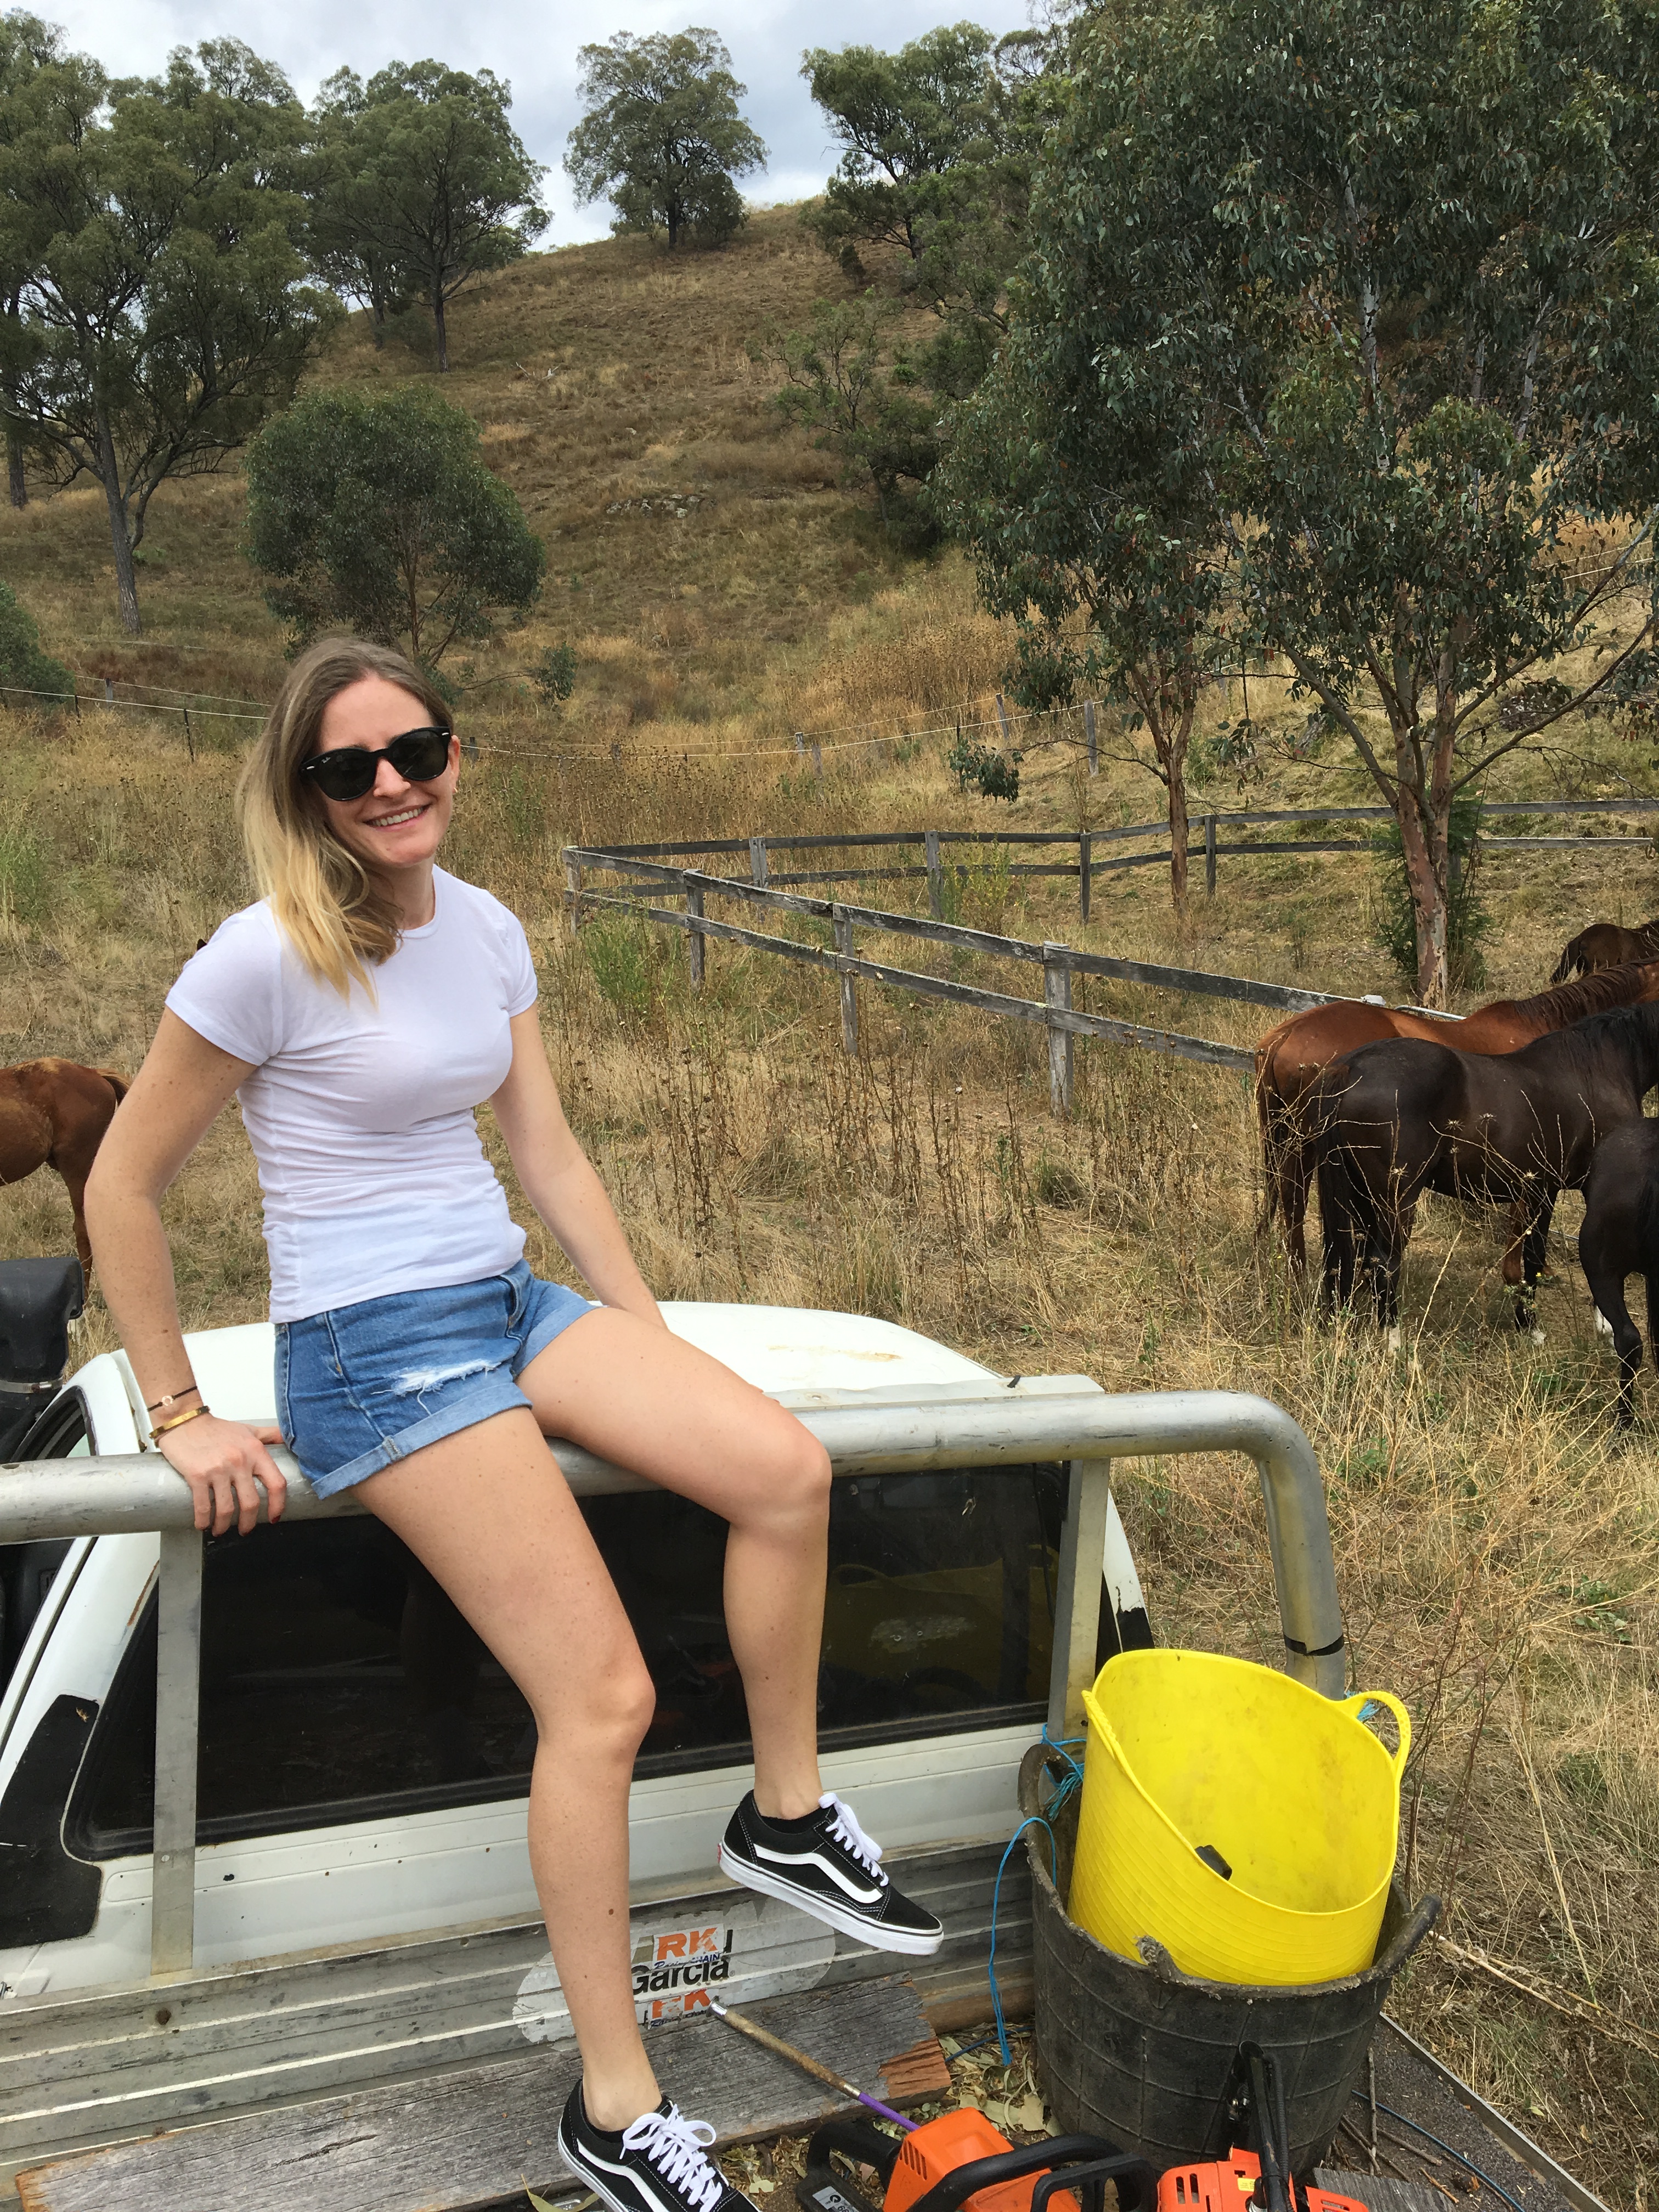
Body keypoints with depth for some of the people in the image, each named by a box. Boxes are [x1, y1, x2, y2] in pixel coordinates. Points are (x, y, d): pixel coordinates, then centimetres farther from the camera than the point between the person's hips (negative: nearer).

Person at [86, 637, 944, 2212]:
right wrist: (179, 1419, -5)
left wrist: (655, 1352, 9)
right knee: (602, 1698, -13)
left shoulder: (486, 931, 7)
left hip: (509, 1301, 7)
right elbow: (122, 1184, -7)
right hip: (372, 1345, -6)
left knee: (787, 1472, -14)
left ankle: (787, 1819, 10)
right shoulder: (269, 956, -13)